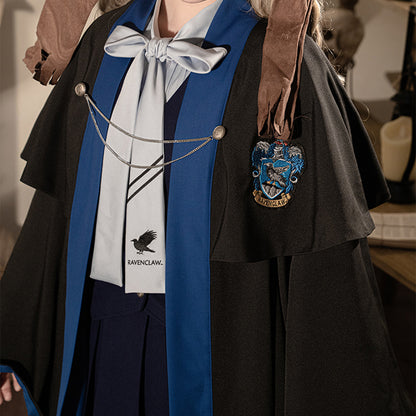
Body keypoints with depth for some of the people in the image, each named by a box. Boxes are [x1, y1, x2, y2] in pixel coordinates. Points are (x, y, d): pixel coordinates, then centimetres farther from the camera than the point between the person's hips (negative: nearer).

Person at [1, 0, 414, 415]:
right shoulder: (103, 41, 3)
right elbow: (58, 192, 8)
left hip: (214, 330, -4)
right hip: (96, 323, 5)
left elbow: (321, 242, -15)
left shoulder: (282, 62, -13)